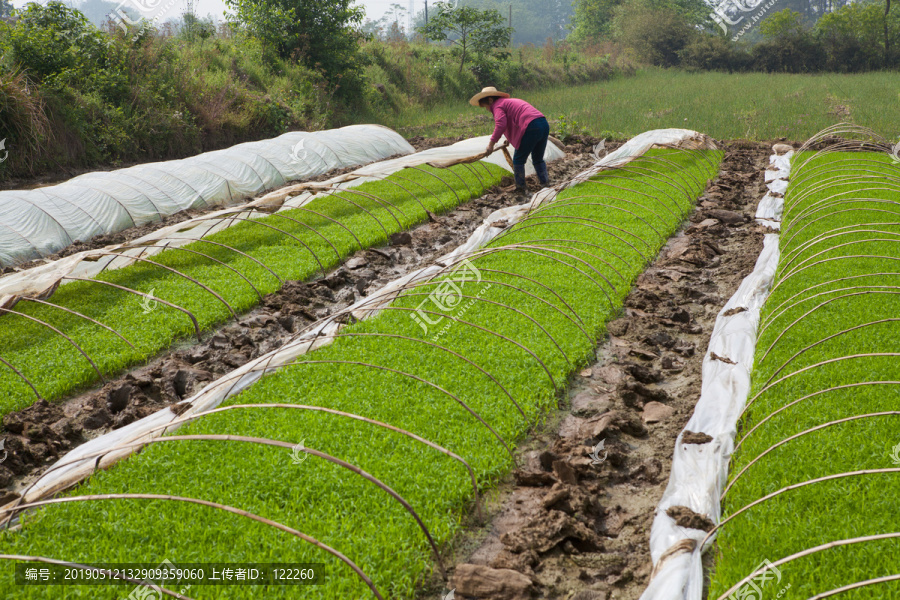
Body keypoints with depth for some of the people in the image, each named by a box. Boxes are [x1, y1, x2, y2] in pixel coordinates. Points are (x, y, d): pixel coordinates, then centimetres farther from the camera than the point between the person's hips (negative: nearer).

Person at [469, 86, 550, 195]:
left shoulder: (498, 106, 3)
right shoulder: (512, 101, 32)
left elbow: (501, 125, -14)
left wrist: (491, 143, -11)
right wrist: (509, 139, 51)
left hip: (531, 127, -9)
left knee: (518, 160, 5)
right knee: (538, 159, 21)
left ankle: (520, 187, 8)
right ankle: (545, 182, 16)